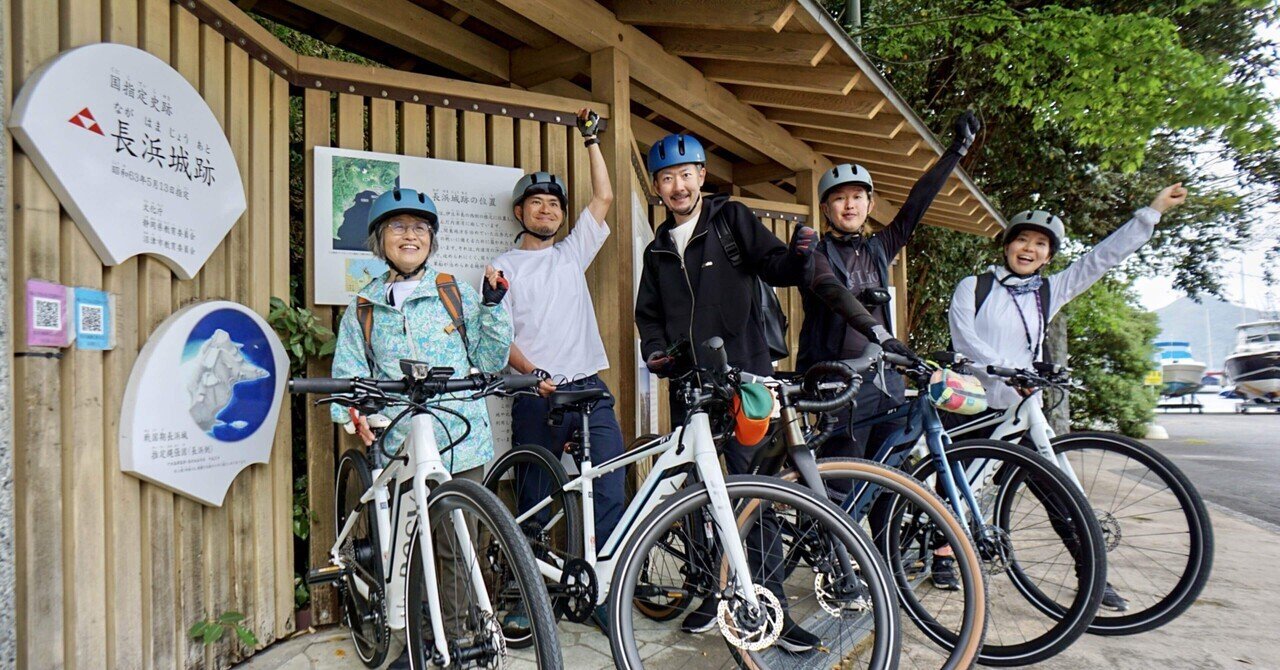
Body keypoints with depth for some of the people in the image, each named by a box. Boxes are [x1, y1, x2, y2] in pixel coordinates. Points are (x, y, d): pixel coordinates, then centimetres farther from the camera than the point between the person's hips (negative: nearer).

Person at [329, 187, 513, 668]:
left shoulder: (457, 294, 9)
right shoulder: (363, 308, 12)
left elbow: (488, 362, 7)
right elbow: (347, 373, 7)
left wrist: (493, 307, -3)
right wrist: (352, 415, -13)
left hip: (460, 444, -1)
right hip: (397, 447, 1)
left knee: (455, 551, 3)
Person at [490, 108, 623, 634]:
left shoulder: (572, 253, 17)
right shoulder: (505, 267, 8)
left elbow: (604, 197, 14)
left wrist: (591, 139, 16)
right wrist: (532, 372, -17)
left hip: (590, 390, 3)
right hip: (536, 396, -2)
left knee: (609, 495, -3)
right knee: (534, 504, 5)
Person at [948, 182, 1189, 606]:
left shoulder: (1050, 291, 9)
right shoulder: (973, 286, 0)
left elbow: (1103, 257, 8)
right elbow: (966, 340, -12)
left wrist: (1152, 211, 5)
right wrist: (1008, 372, -23)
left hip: (1020, 411, 3)